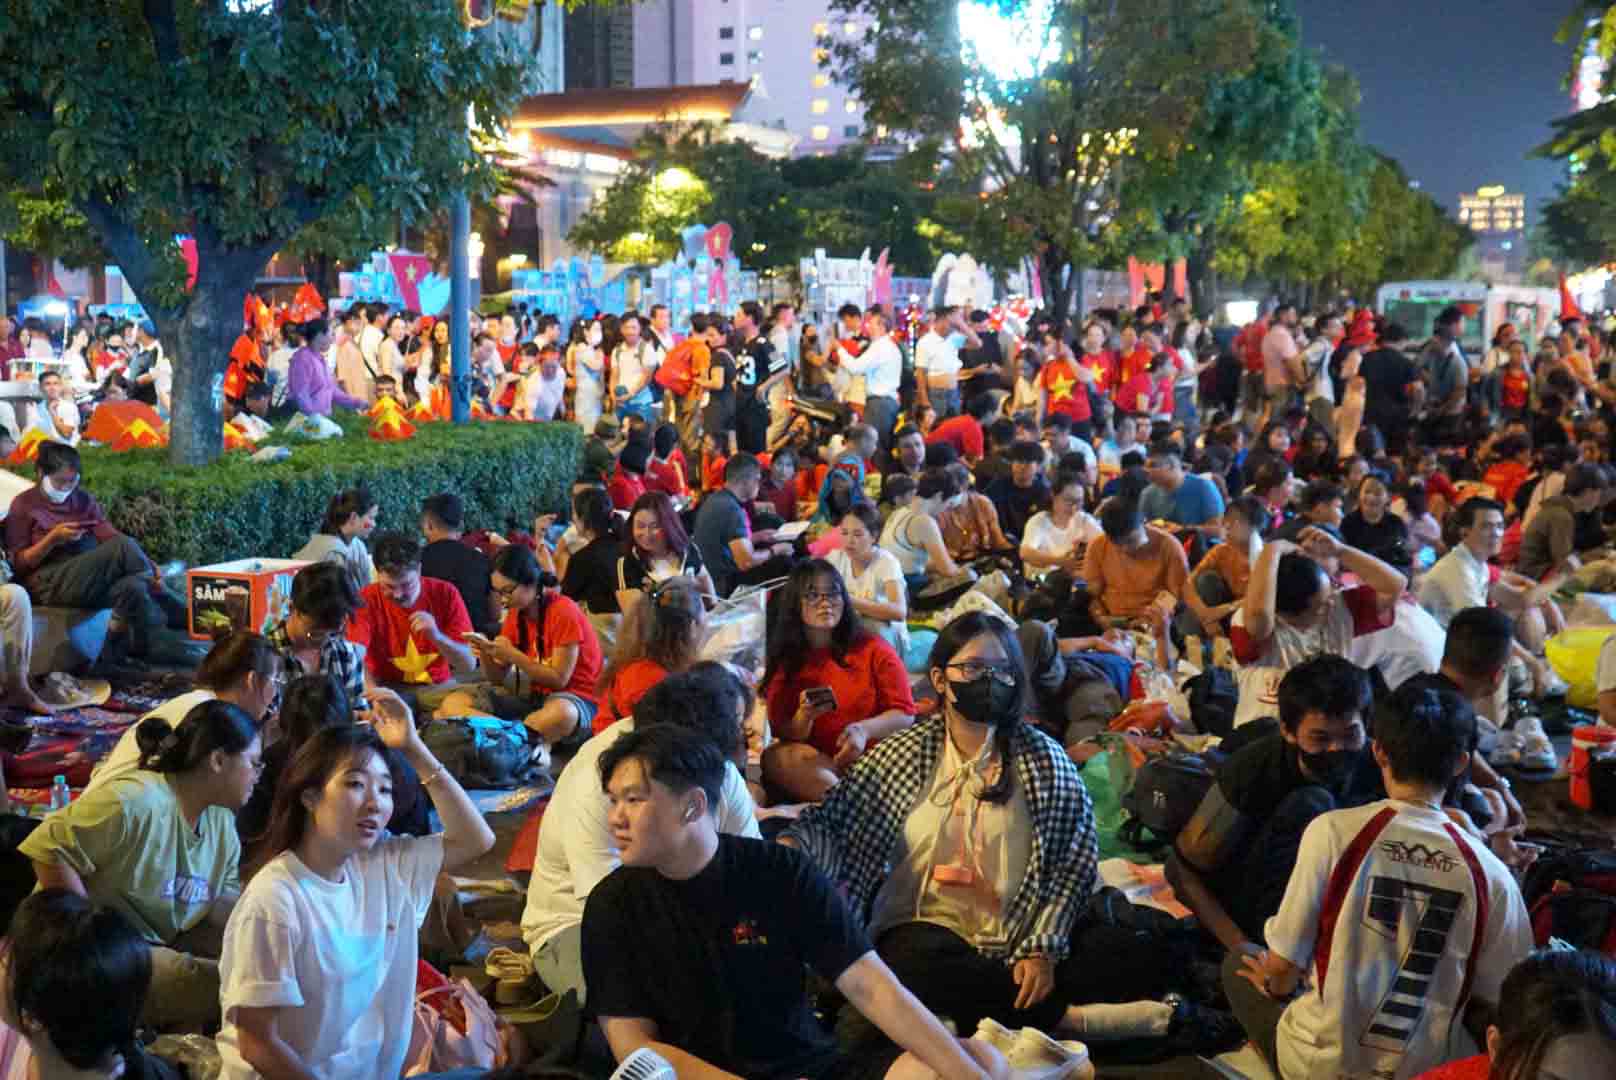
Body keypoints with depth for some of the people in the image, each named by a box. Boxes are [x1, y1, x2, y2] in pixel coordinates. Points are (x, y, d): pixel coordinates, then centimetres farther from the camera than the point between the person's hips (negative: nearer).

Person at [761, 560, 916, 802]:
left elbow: (904, 714, 2)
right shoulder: (783, 663, 12)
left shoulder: (873, 649, 6)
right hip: (817, 765, 2)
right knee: (775, 758, -31)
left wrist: (864, 730, -18)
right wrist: (804, 717, -16)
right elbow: (784, 736, 6)